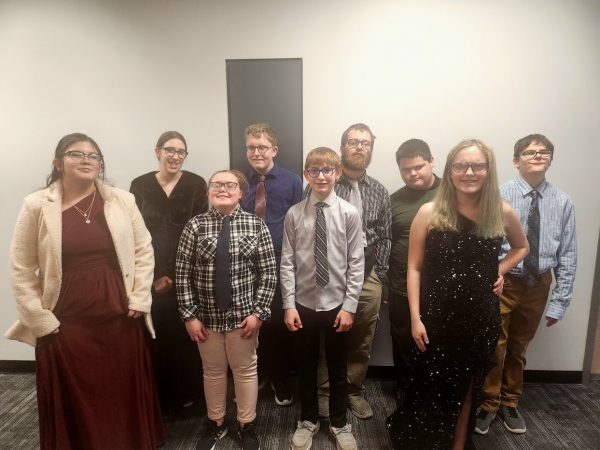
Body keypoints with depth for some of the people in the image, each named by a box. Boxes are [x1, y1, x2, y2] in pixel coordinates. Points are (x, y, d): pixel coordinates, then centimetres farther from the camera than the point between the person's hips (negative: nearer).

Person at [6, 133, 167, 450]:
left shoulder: (122, 201, -1)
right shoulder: (37, 206, -3)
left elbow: (144, 250, 4)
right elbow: (21, 270, 0)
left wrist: (139, 300, -1)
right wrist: (40, 321, -3)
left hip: (120, 318, 1)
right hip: (66, 323, -1)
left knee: (126, 395, 14)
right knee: (73, 403, 13)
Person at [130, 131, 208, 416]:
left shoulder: (196, 184, 1)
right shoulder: (140, 186, 6)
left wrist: (175, 273, -7)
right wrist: (155, 275, -6)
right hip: (150, 276, 1)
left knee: (186, 333, 5)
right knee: (156, 335, 2)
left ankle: (186, 393, 25)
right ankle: (161, 397, 21)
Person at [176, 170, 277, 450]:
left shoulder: (256, 226, -6)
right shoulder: (195, 226, -5)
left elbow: (268, 273, -5)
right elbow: (182, 274, -3)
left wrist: (259, 312, -10)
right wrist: (189, 314, -5)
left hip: (243, 314, -1)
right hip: (207, 315, 1)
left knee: (245, 371, 15)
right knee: (212, 371, 19)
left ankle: (247, 426, 39)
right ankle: (215, 423, 44)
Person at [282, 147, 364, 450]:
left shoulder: (349, 214, -7)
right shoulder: (294, 214, -5)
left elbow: (356, 264, -6)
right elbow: (287, 263, -3)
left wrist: (349, 305, -8)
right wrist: (289, 304, -6)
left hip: (337, 304, 0)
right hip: (304, 304, 1)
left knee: (337, 368, 17)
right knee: (306, 367, 17)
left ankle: (339, 423, 41)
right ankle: (308, 420, 42)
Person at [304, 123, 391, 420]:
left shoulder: (380, 192, 9)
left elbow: (385, 237, 10)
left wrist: (380, 275, 5)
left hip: (367, 275, 3)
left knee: (362, 339, 13)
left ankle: (354, 390, 33)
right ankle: (324, 391, 29)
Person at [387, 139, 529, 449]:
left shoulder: (503, 213, -3)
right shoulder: (430, 213, -9)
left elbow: (522, 247, 18)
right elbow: (414, 268, -7)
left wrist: (500, 270, -1)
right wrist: (416, 318, -10)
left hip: (481, 319, 2)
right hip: (436, 318, -2)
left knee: (466, 391, 20)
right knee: (430, 392, 10)